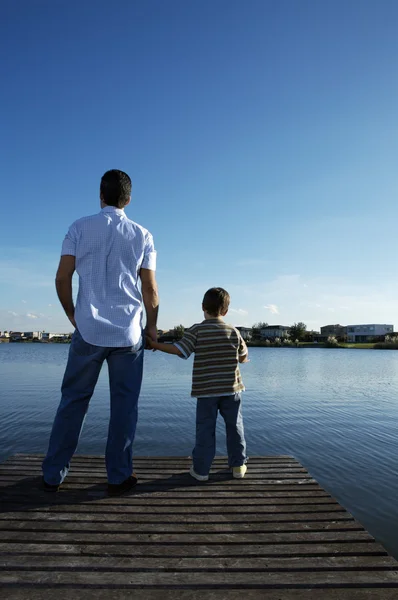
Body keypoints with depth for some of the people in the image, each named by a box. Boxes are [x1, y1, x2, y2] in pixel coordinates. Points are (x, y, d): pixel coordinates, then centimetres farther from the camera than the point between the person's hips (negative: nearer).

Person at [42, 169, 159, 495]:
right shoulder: (142, 235, 3)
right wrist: (152, 325, 13)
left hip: (88, 330, 1)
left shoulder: (80, 227, 3)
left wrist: (72, 315, 14)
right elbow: (150, 289, 0)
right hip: (128, 333, 0)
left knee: (73, 400, 12)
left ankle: (53, 475, 20)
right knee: (124, 405, 8)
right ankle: (119, 477, 15)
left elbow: (62, 279, -2)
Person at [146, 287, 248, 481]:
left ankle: (201, 469, 14)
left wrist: (155, 345, -2)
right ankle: (238, 465, 24)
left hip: (205, 390, -1)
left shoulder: (196, 330, -8)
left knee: (205, 429, 7)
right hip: (231, 389, 2)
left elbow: (178, 350, -14)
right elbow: (243, 357, 8)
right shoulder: (233, 331, 0)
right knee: (234, 426, 14)